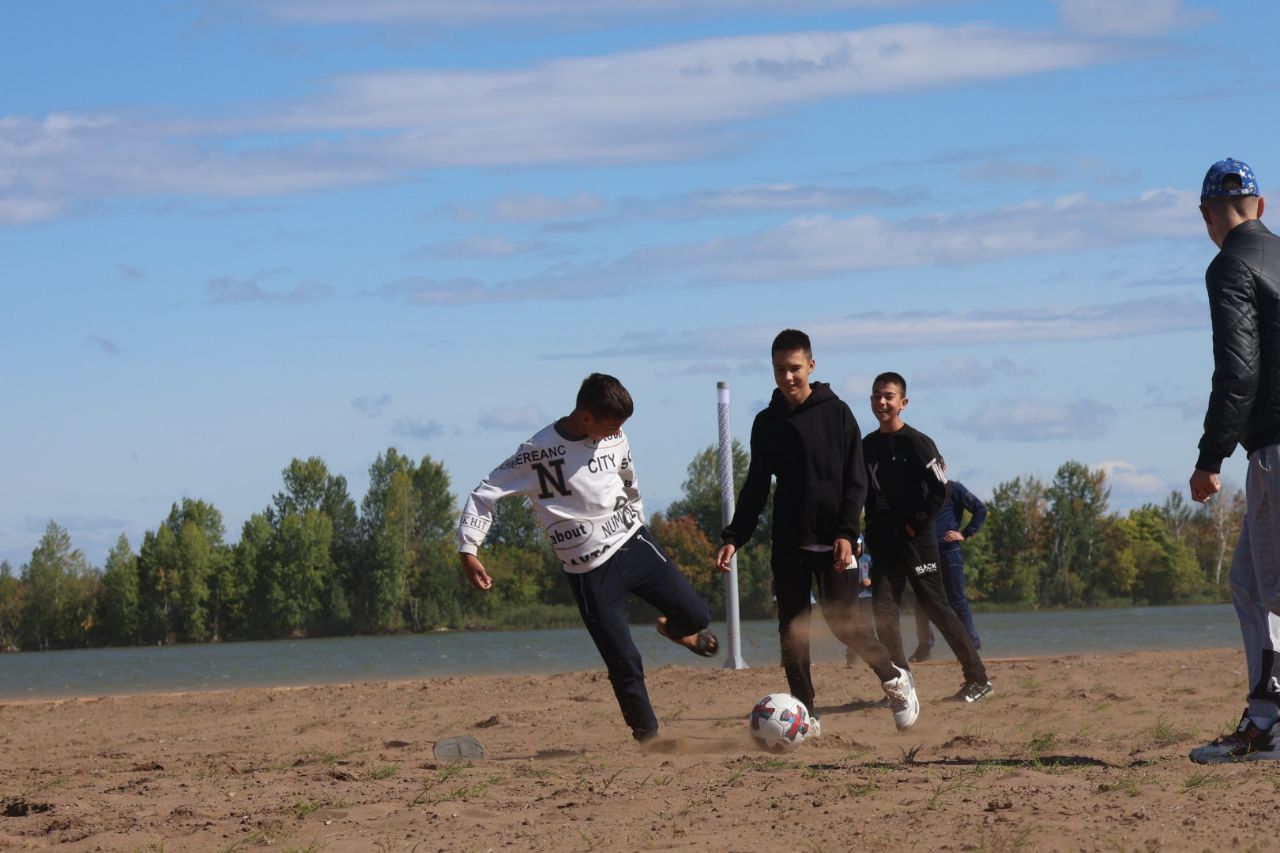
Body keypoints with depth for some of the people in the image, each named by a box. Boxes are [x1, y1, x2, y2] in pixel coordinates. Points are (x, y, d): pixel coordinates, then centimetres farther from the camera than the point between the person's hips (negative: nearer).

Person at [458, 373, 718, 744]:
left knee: (697, 615, 3)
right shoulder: (538, 453, -16)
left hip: (633, 544, 5)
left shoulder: (615, 439, 0)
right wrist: (468, 550, -21)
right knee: (624, 664, -7)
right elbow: (484, 494, -13)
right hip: (590, 571, -5)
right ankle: (647, 735, 11)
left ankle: (675, 628, 39)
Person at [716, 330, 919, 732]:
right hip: (788, 543, 4)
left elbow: (855, 481, -4)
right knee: (792, 632, -1)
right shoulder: (767, 422, 8)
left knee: (845, 622, -10)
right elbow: (756, 487, 12)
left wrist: (847, 533, -15)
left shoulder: (836, 413, -2)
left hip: (833, 540, -4)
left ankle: (894, 680, 15)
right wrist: (734, 537, 2)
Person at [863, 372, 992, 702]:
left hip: (916, 539, -6)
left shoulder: (916, 442, -8)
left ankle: (978, 678, 5)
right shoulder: (867, 446, 10)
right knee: (883, 612, -4)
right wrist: (872, 533, 9)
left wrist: (916, 524, -13)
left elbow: (939, 489, -11)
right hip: (883, 544, 6)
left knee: (937, 609, -3)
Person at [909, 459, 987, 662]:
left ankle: (972, 645, 1)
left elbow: (980, 509, -5)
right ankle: (924, 647, 7)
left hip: (949, 552, -6)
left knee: (958, 601, -4)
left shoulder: (953, 489, -1)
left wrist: (965, 534, -9)